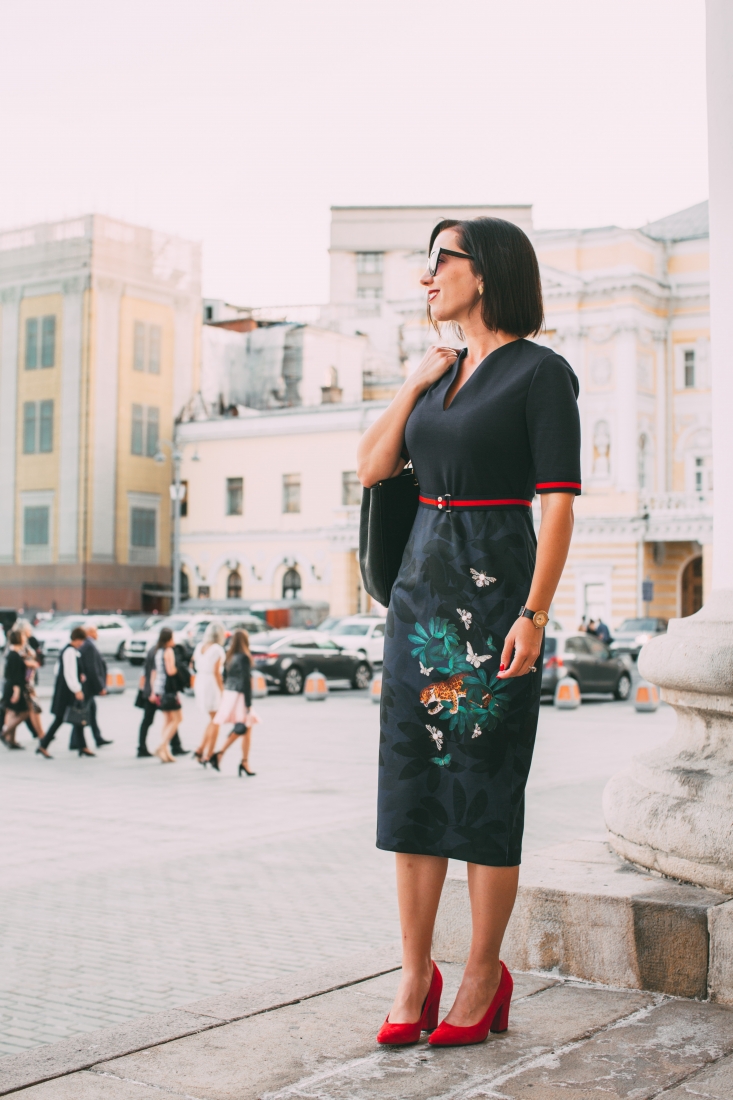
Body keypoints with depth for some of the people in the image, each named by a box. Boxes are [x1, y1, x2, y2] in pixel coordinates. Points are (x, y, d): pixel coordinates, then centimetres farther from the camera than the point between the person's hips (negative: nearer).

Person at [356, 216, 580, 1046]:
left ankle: (483, 978, 13)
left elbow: (559, 504, -11)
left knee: (485, 788, -1)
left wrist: (533, 615, -18)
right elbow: (371, 467, 12)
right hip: (420, 588, 7)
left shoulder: (541, 372, -4)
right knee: (412, 781, 5)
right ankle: (415, 973, 15)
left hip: (495, 594, -7)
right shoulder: (441, 374, 16)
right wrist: (414, 383, 7)